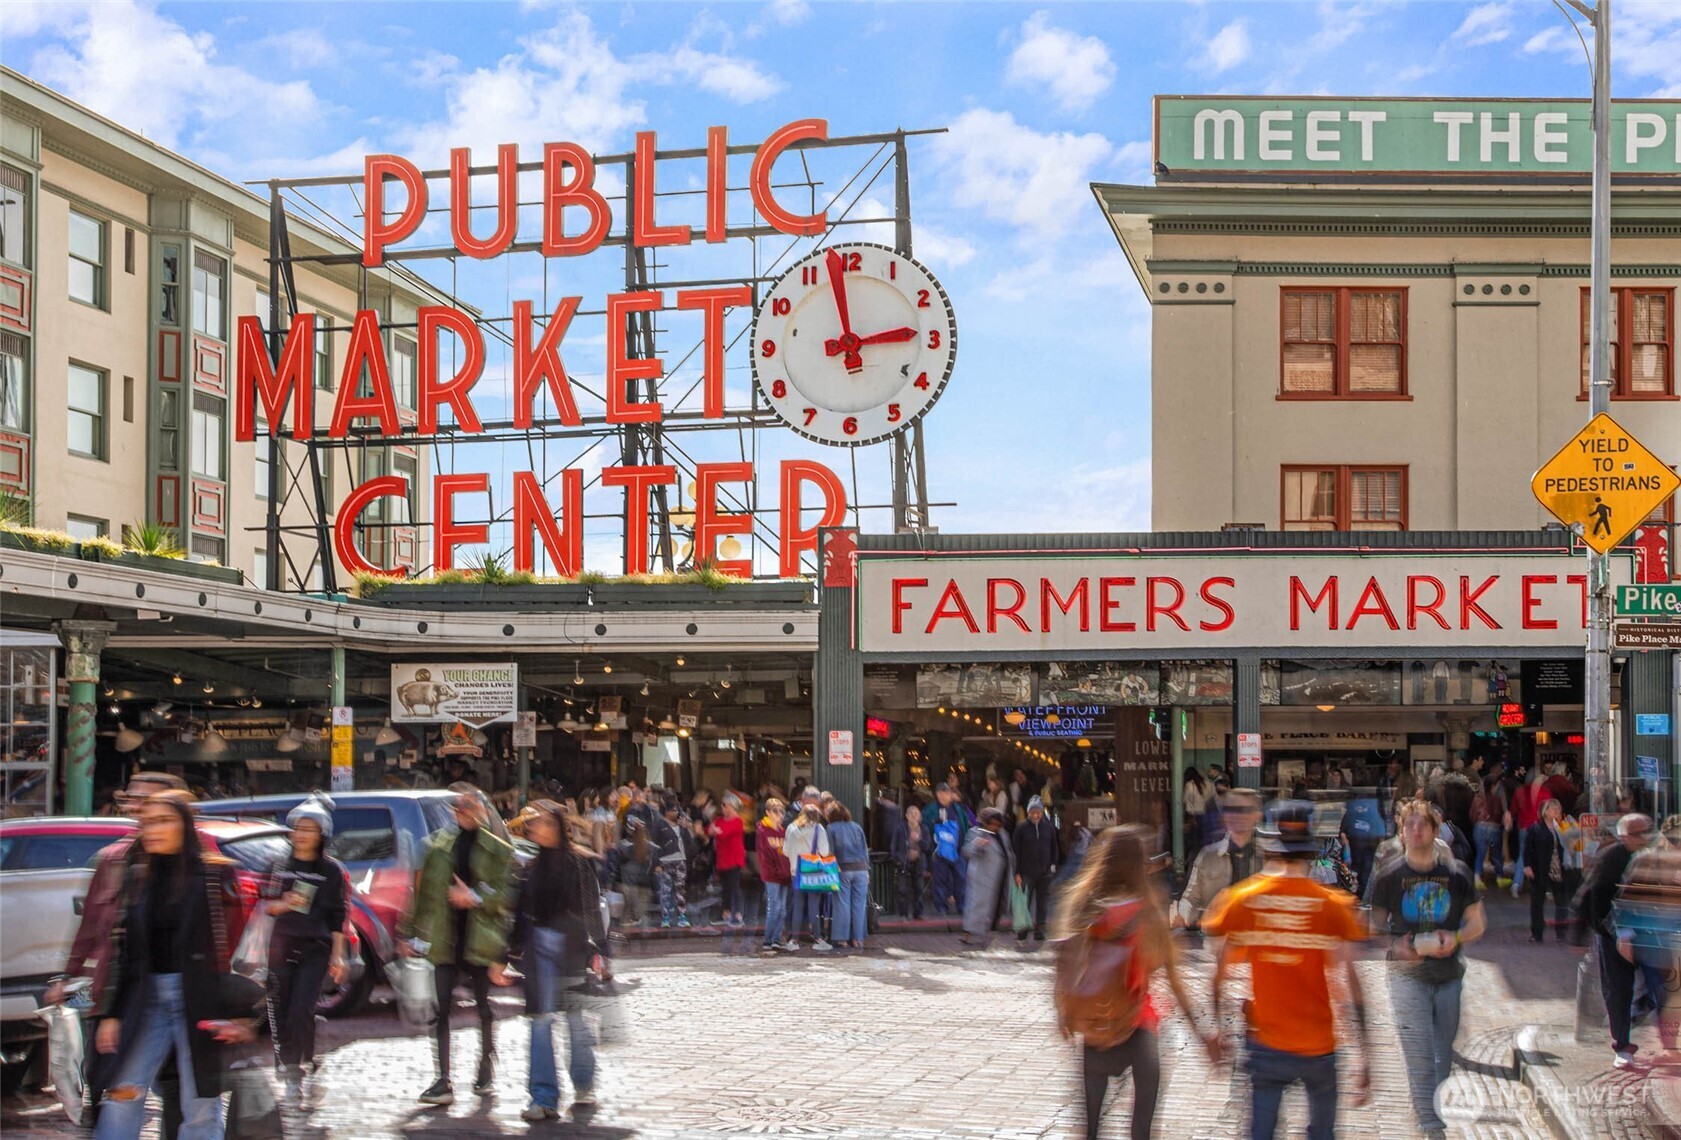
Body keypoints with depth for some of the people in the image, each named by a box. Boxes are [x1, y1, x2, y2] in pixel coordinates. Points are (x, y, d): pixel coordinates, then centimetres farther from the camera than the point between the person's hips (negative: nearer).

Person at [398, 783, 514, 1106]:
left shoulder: (497, 851, 1)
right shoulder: (438, 845, 8)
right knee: (442, 1008, -4)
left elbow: (506, 898, -4)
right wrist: (409, 932, 9)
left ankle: (486, 1067, 30)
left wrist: (475, 898, -18)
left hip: (478, 940, -2)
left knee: (483, 1006, 10)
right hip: (444, 938, 2)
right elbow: (422, 890, 11)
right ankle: (443, 1081, -4)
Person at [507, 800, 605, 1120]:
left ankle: (584, 1088, 23)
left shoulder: (578, 862, -1)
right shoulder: (526, 864, 7)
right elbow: (517, 912, 11)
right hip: (538, 946, 2)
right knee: (540, 1019, -3)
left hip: (572, 946, -2)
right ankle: (544, 1097, -2)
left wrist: (596, 951, -5)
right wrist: (513, 951, 9)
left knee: (576, 1016, 5)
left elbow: (593, 908, -1)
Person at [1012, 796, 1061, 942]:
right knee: (1025, 902, 0)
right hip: (1027, 872, -2)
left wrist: (1053, 865, 3)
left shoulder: (1049, 826, 2)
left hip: (1044, 872, 2)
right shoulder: (1021, 827, -5)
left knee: (1043, 902, 6)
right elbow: (1016, 851, -3)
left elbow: (1054, 848, 12)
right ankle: (1022, 930, 7)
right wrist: (1017, 873, -6)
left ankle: (1039, 930, 12)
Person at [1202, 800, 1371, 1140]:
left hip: (1267, 1047, 1)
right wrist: (1364, 1055, -10)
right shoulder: (1334, 905, -9)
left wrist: (1216, 1026, 12)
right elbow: (1350, 982, -13)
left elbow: (1220, 974, -1)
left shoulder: (1241, 900, -6)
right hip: (1319, 1048, -1)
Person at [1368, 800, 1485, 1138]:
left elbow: (1477, 922, 9)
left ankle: (1429, 1111, 27)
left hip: (1450, 974, 3)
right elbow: (1374, 926, 4)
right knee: (1419, 1055, -9)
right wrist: (1395, 947, -16)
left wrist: (1455, 938, -12)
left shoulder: (1457, 873, 4)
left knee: (1444, 1054, 10)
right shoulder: (1389, 876, 0)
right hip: (1408, 974, -3)